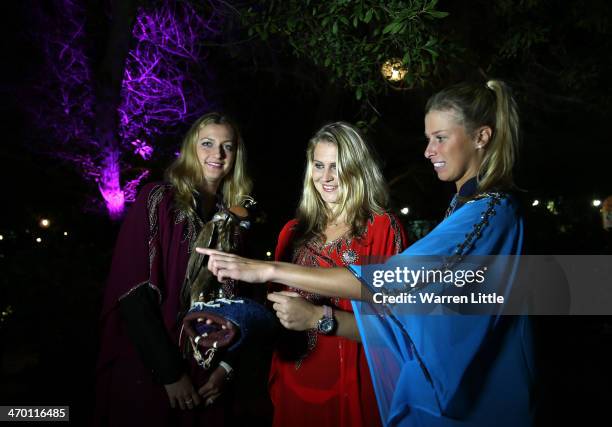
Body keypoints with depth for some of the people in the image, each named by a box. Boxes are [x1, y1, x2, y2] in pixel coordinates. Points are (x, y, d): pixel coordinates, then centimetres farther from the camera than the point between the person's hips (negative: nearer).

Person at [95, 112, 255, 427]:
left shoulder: (235, 216, 5)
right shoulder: (158, 200, -8)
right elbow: (133, 292, -14)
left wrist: (226, 365, -3)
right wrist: (171, 372, -14)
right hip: (149, 371, -4)